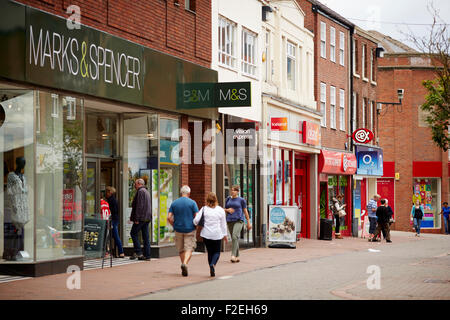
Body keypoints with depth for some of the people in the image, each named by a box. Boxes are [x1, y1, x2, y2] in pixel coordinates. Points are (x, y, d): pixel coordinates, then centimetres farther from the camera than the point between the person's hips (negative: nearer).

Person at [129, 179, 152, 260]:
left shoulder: (140, 191, -10)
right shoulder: (146, 192, 20)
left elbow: (139, 206, -18)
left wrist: (136, 218, -19)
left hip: (141, 217, -9)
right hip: (147, 218, 9)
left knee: (133, 233, -2)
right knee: (145, 236, 6)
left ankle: (138, 252, -7)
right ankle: (147, 255, 5)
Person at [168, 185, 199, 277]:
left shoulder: (174, 203, 3)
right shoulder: (192, 203, -5)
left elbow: (169, 217, -2)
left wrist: (174, 225, 12)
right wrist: (195, 225, 7)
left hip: (178, 229, 3)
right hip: (190, 229, -3)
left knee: (181, 250, 14)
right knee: (189, 248, -2)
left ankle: (184, 268, 20)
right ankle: (185, 263, -25)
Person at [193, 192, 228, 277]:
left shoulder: (204, 209, -3)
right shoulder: (220, 210, -1)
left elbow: (196, 220, -8)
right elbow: (223, 224, 4)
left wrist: (195, 223, 16)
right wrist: (225, 235, 12)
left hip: (206, 234, 1)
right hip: (217, 235, -1)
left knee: (210, 252, 12)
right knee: (217, 252, 8)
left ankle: (212, 270, 11)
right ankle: (213, 264, -20)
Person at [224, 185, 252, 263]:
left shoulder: (241, 200, 1)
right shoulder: (228, 199, 12)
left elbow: (245, 211, 5)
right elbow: (225, 209, 19)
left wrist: (249, 222, 5)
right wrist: (228, 210, -5)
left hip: (238, 221, -5)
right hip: (230, 221, 5)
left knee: (235, 236, -23)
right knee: (234, 239, 7)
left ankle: (233, 255, -28)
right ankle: (237, 257, 16)